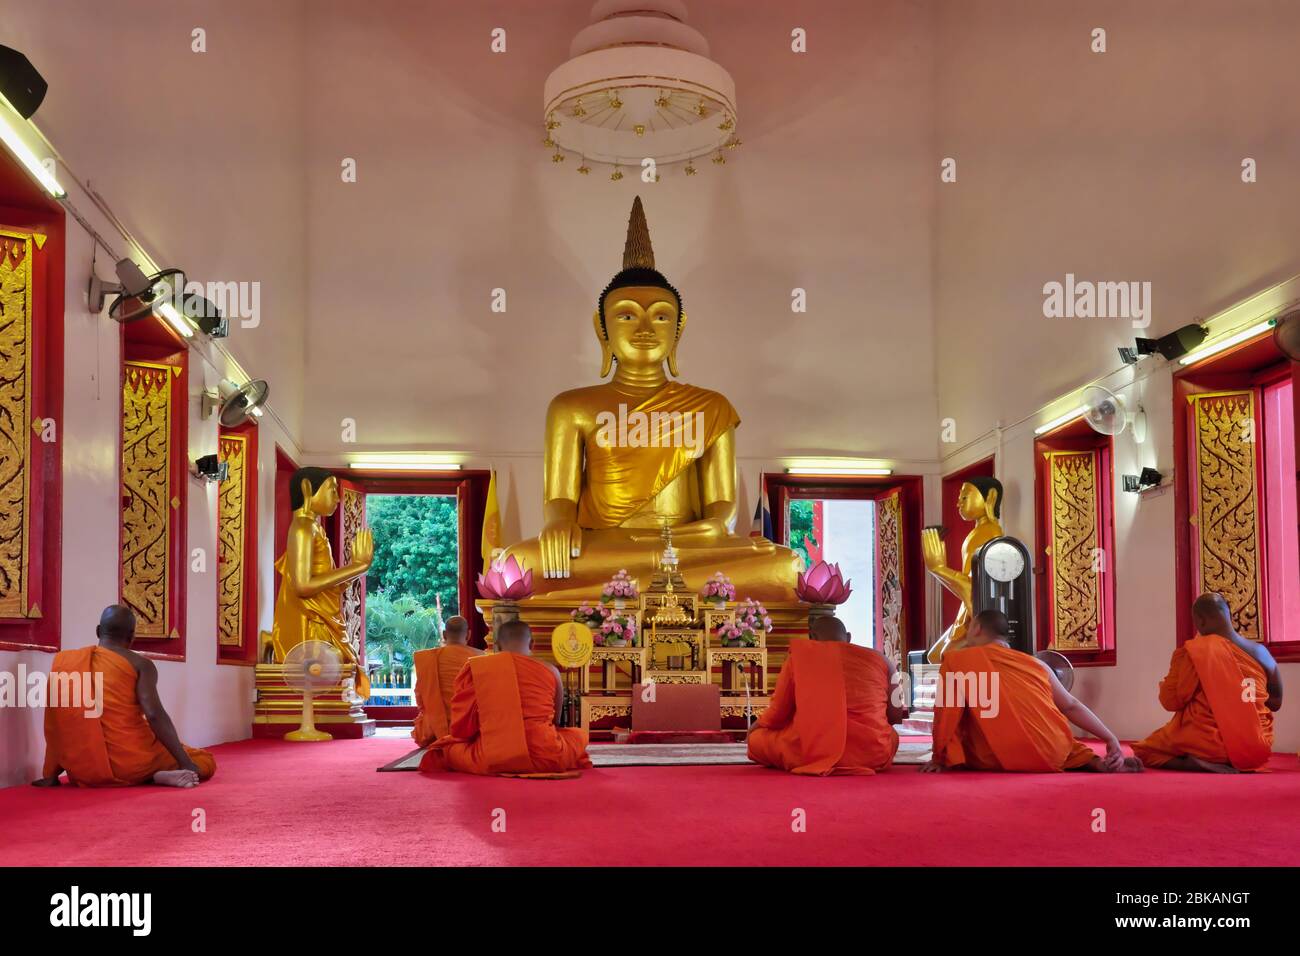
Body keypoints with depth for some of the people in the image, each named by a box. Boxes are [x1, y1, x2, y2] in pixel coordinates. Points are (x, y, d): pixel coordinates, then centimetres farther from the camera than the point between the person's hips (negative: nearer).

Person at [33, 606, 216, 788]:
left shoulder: (64, 662, 7)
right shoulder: (140, 664, -5)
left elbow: (59, 727, 10)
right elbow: (154, 715, -17)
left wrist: (51, 775, 18)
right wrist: (187, 763, -15)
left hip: (85, 770, 4)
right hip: (129, 760, -4)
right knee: (205, 761, 12)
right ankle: (162, 775, -16)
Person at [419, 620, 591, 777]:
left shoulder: (473, 668, 1)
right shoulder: (550, 671, 4)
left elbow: (460, 728, 3)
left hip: (489, 760, 0)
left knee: (446, 745, 29)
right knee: (578, 735, 32)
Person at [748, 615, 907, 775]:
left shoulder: (799, 656, 4)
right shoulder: (879, 659, 10)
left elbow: (777, 714, 6)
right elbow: (895, 716, 17)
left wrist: (756, 726, 28)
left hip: (811, 753, -2)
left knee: (756, 739, 22)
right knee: (891, 735, 36)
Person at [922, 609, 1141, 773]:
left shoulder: (957, 661, 3)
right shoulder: (1036, 664, 14)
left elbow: (946, 714, 0)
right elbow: (1071, 707, 12)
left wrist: (939, 759, 8)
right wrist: (1111, 739, 16)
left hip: (1001, 761, -4)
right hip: (1054, 756, 4)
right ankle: (1094, 761, 8)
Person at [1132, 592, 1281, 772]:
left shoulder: (1191, 652, -12)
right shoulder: (1260, 653, 0)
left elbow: (1171, 701, -8)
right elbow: (1275, 703, 11)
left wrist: (1165, 684, 11)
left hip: (1210, 746, -7)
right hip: (1256, 749, 7)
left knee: (1143, 751, 11)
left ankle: (1193, 763, -11)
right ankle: (1234, 763, 13)